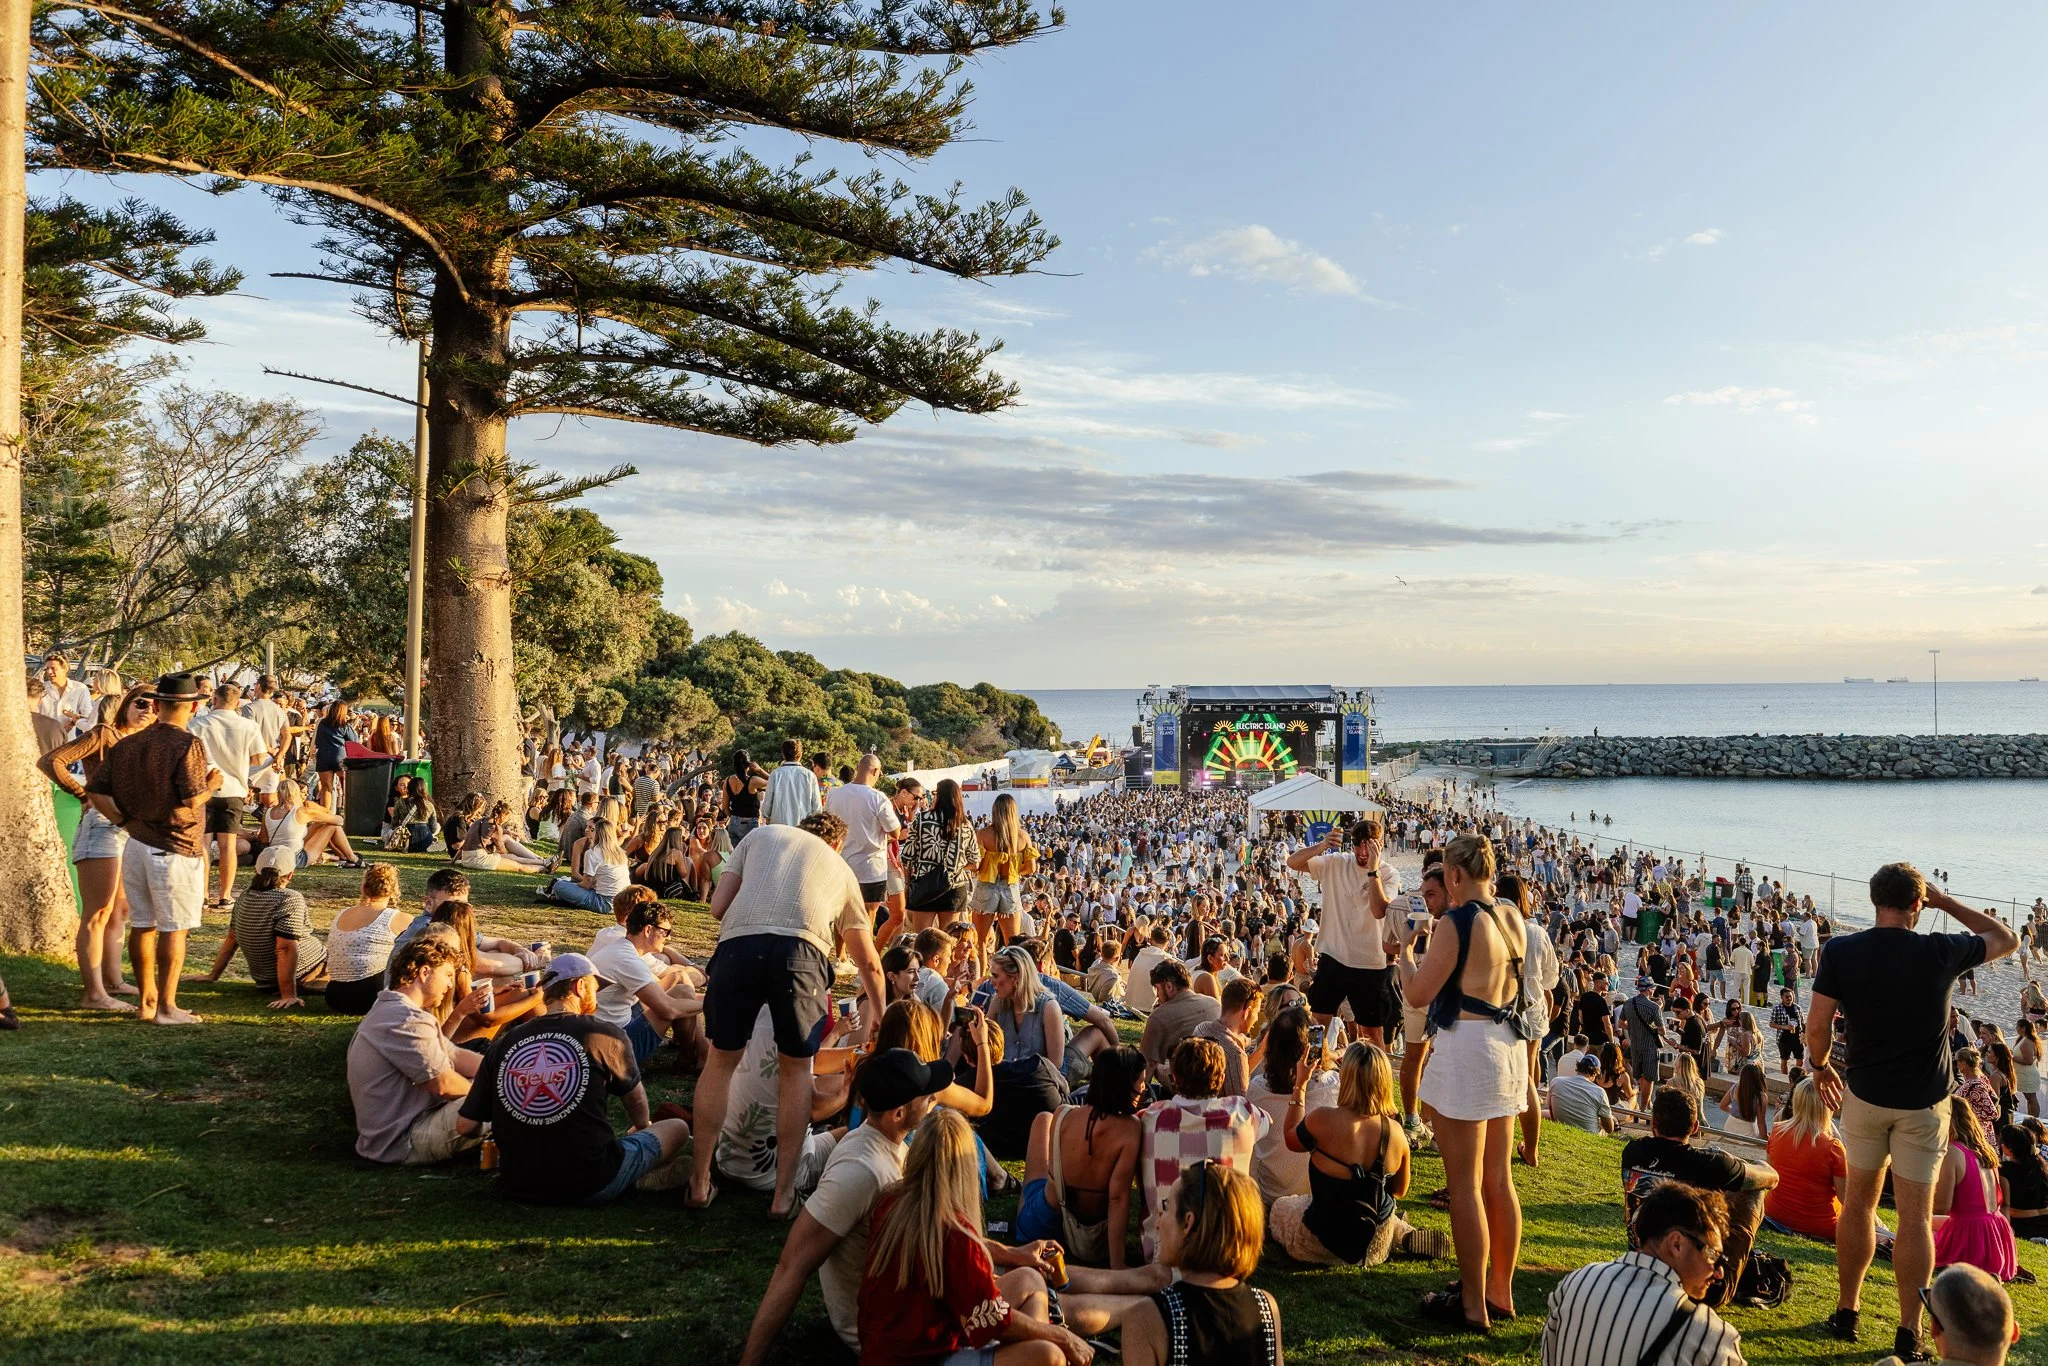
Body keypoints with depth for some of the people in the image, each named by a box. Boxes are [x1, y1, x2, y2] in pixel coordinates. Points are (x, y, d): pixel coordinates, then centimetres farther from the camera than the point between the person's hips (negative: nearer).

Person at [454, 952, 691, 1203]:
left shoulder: (503, 1044, 1)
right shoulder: (606, 1035, -5)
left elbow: (465, 1127, 2)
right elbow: (635, 1098, 13)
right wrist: (643, 1127, 36)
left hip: (518, 1187, 4)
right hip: (590, 1186, -3)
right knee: (677, 1128, 15)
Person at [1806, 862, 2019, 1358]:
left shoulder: (1840, 951, -11)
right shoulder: (1942, 952, -12)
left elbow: (1817, 1027, -11)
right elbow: (2007, 939, 8)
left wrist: (1821, 1067, 8)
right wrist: (1948, 903, 8)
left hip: (1864, 1094, 1)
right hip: (1923, 1103, -1)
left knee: (1859, 1201, 14)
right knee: (1916, 1214, 4)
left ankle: (1847, 1312, 22)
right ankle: (1909, 1332, 9)